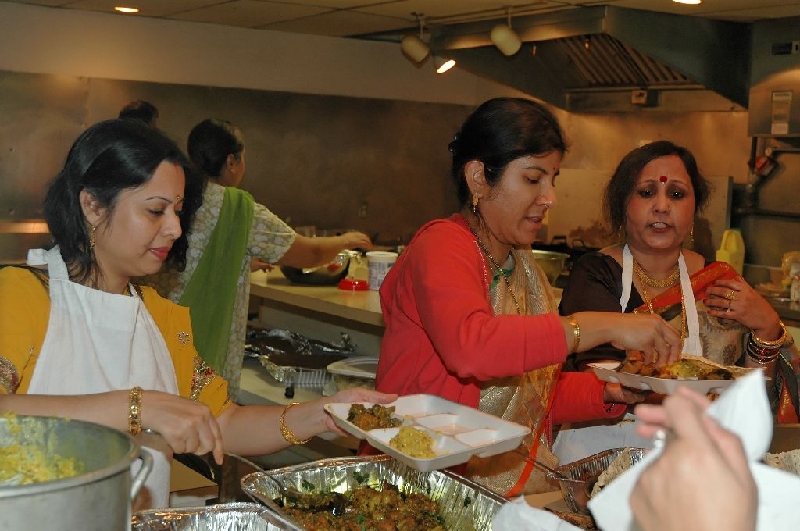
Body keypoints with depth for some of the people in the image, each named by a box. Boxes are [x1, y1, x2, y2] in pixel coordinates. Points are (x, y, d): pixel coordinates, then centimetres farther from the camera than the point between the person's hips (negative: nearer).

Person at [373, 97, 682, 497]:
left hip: (518, 478, 8)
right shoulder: (441, 246, -11)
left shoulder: (521, 263, 15)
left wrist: (609, 392, 0)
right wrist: (603, 327, -30)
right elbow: (470, 346, -33)